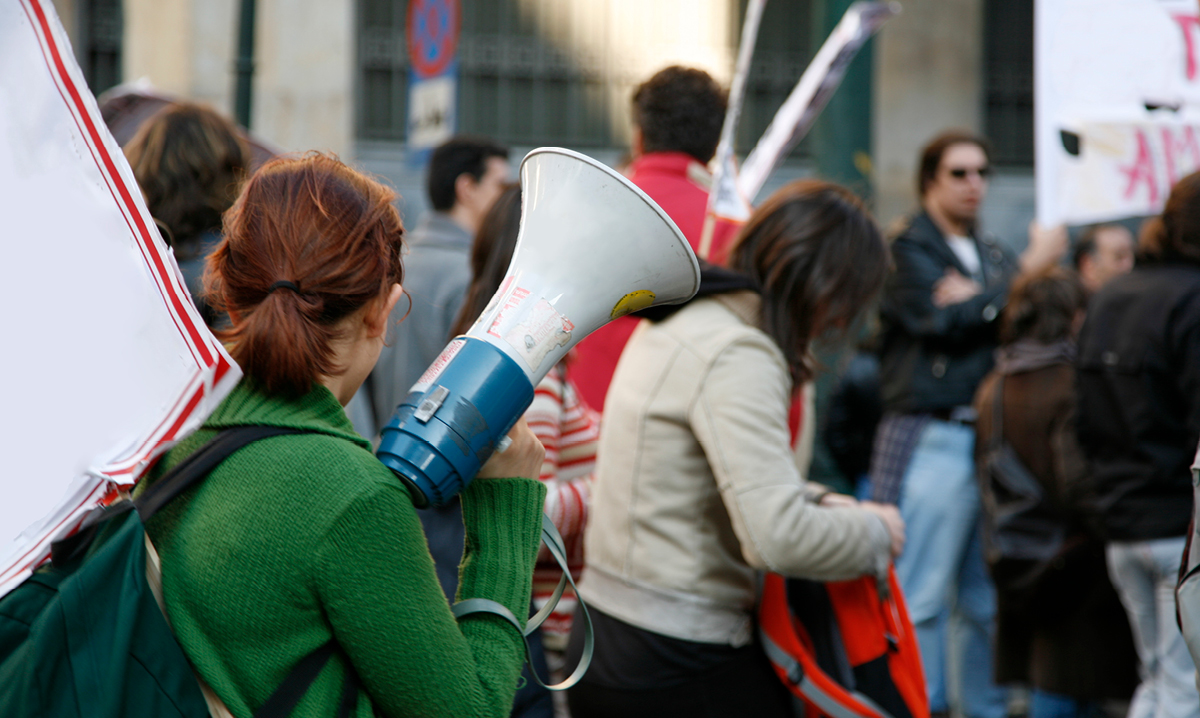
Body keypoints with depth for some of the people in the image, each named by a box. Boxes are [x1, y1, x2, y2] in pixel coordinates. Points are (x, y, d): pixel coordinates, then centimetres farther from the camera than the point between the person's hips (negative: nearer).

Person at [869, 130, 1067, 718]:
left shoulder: (993, 254, 21)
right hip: (930, 442, -7)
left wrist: (978, 298, -10)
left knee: (991, 600, 10)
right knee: (921, 598, -6)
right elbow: (951, 323, -13)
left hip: (992, 441, 7)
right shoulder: (905, 251, -1)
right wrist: (1027, 271, -5)